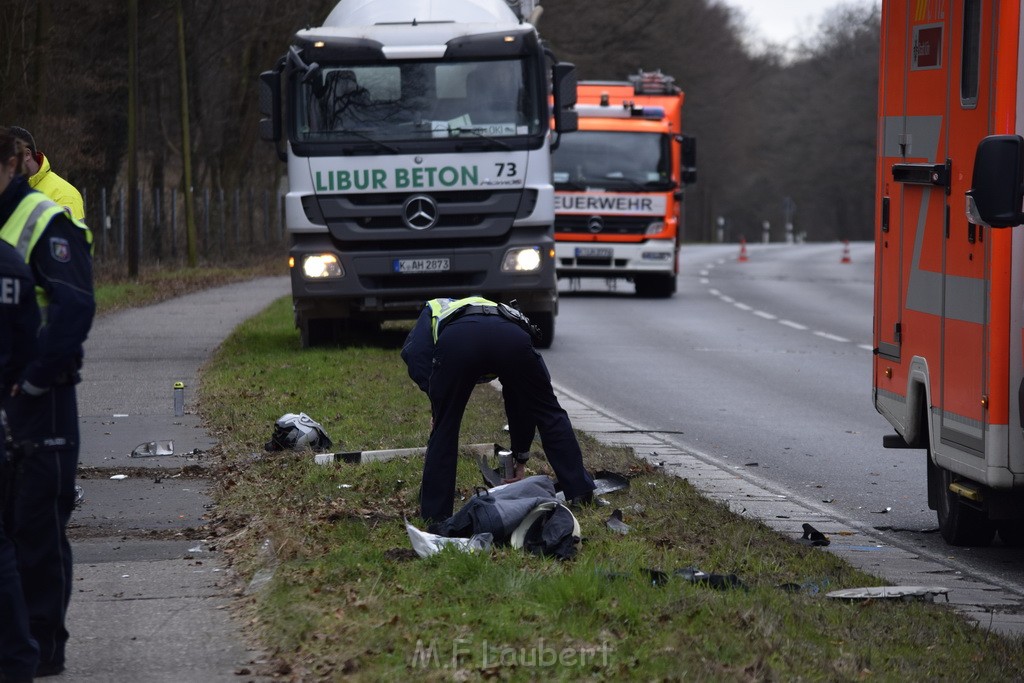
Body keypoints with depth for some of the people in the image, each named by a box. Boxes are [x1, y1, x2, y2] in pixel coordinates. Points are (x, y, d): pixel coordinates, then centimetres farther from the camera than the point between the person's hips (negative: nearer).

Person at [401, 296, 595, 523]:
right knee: (550, 416, 23)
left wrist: (436, 402, 19)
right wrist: (521, 458, 55)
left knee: (443, 428, 18)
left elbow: (413, 353, 15)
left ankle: (434, 514, 19)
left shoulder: (434, 309, 42)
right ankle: (580, 493, 24)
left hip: (456, 341, -2)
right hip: (511, 339, 2)